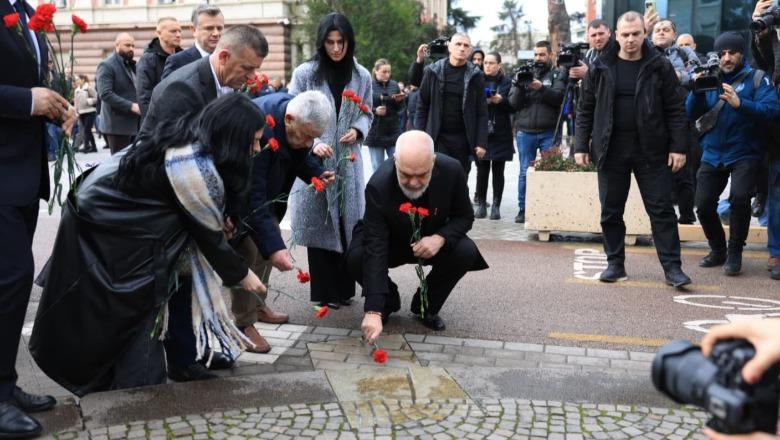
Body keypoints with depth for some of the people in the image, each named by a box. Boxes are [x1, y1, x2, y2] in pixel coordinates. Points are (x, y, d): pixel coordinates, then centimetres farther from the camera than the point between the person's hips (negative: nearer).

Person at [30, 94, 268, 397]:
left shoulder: (186, 138, -1)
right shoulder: (198, 168, -27)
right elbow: (208, 235, -14)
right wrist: (240, 275, -1)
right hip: (105, 228, -9)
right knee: (135, 311, 2)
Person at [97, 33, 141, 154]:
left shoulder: (132, 65, 19)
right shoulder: (106, 66, -7)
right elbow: (105, 94, -18)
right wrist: (131, 106, -22)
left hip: (135, 123, 8)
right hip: (117, 124, -8)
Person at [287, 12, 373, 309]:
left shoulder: (361, 76, 5)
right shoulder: (304, 73, -4)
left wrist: (357, 131, -9)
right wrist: (314, 143, -20)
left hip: (348, 160, 3)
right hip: (314, 160, -3)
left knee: (347, 222, 7)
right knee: (319, 223, 2)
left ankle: (344, 288, 19)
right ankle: (324, 291, 11)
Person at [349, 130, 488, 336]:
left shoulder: (452, 171, -26)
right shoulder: (378, 185, -34)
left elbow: (465, 217, -9)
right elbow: (375, 250, -37)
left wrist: (440, 238, -32)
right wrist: (373, 311, -44)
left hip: (432, 241, 2)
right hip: (391, 243, -2)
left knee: (466, 252, -26)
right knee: (356, 258, -30)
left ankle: (427, 306, 0)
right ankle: (389, 300, 3)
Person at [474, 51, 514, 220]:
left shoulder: (506, 82, 6)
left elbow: (513, 106, 2)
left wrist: (501, 100, -15)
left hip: (500, 134, 0)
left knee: (498, 171, 3)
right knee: (482, 170, -1)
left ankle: (496, 206, 7)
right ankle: (481, 205, 7)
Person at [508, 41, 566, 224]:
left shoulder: (558, 75, 10)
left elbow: (559, 97, -8)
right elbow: (513, 103, 5)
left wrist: (541, 87, -21)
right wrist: (519, 86, -11)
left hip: (549, 132, -1)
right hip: (526, 132, 2)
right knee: (525, 172, 4)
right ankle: (523, 209, 10)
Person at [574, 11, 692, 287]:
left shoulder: (660, 67, 1)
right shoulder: (600, 68, 5)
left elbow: (675, 109, 1)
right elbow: (585, 109, 8)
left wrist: (678, 146, -5)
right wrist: (581, 145, 2)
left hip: (651, 151, -1)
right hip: (611, 150, 2)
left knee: (661, 210, 1)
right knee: (611, 211, 7)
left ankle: (672, 267, 6)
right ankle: (615, 264, 19)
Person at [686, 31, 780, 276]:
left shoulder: (756, 78, -3)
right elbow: (691, 114, 0)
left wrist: (740, 103, -32)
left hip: (744, 154, -4)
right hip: (713, 154, 4)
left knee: (739, 197, -24)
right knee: (703, 204, 1)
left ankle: (734, 254, -5)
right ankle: (717, 250, 26)